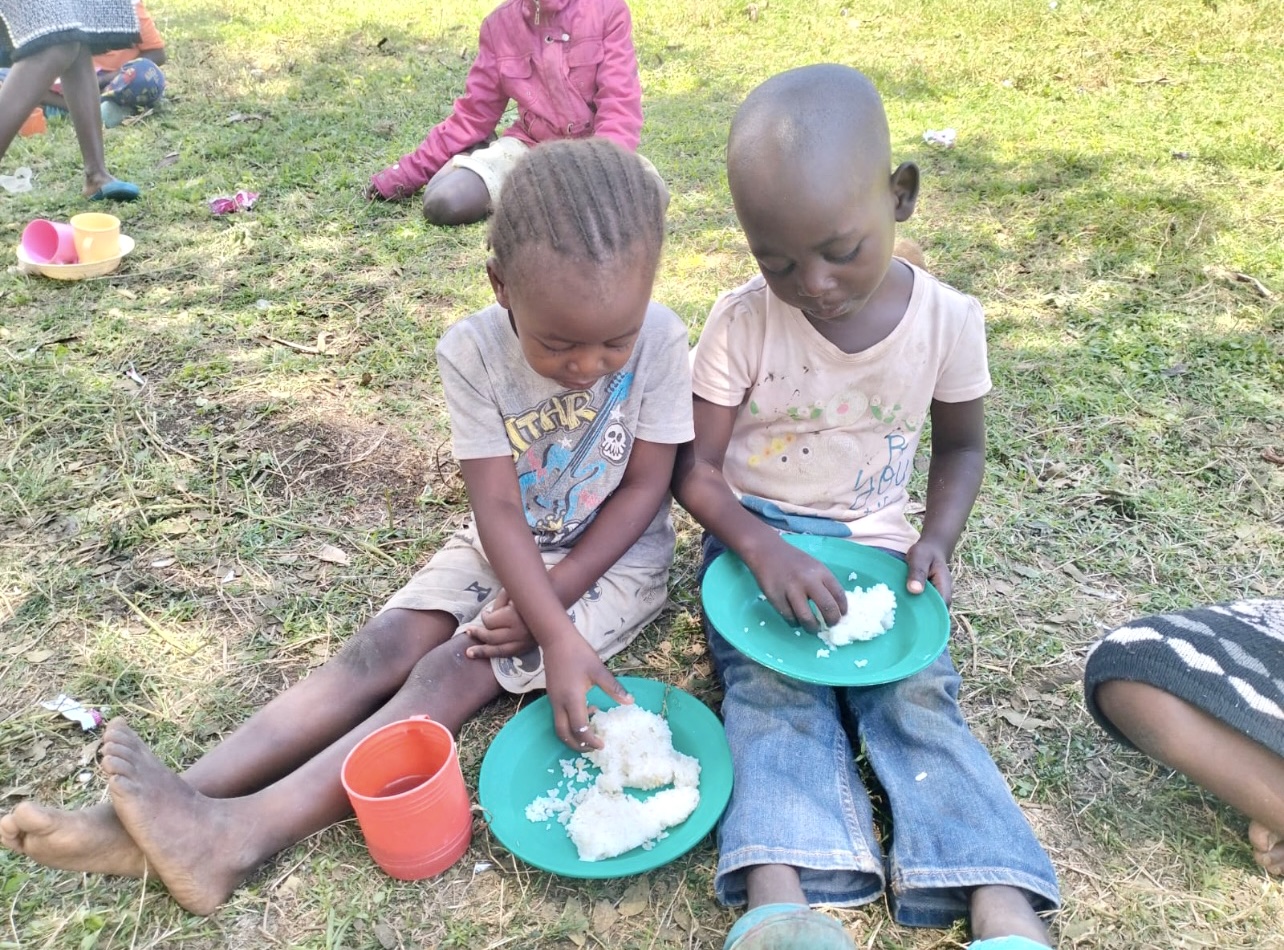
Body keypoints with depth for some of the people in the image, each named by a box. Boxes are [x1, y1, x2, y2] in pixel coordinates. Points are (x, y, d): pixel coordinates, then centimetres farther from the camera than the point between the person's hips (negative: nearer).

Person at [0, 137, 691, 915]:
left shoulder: (659, 340, -21)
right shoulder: (472, 352, -18)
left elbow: (645, 487, -14)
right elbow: (500, 511, -21)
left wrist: (547, 606, -19)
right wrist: (558, 638, -34)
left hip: (610, 556, -2)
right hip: (505, 548, 3)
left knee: (457, 669, -22)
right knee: (379, 651, -13)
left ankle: (248, 834, -25)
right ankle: (180, 804, -15)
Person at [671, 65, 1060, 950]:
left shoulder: (949, 320, -6)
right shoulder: (741, 323, -11)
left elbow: (960, 447, 11)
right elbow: (695, 468, -7)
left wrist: (938, 539, -8)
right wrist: (763, 548, -25)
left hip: (876, 546, 1)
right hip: (757, 542, -1)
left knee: (918, 699, -20)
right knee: (773, 695, -25)